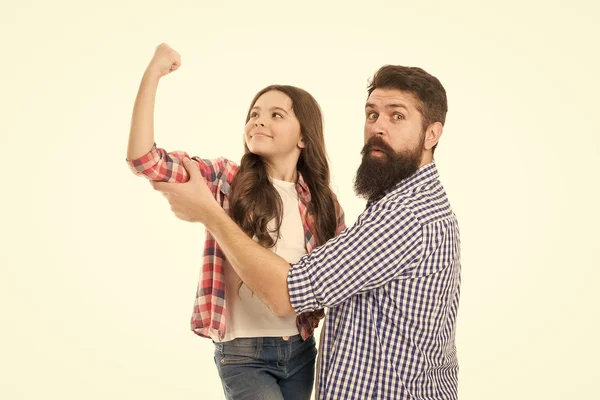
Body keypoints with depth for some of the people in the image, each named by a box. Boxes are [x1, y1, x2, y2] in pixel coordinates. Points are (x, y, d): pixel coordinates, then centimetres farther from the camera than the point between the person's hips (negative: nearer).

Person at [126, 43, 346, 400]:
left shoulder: (323, 203, 1)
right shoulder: (226, 181, -6)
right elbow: (143, 158, -18)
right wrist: (153, 74, -23)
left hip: (300, 351, 4)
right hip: (243, 353, -3)